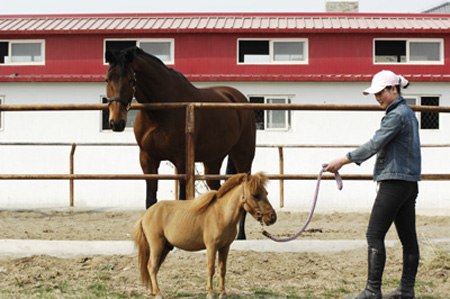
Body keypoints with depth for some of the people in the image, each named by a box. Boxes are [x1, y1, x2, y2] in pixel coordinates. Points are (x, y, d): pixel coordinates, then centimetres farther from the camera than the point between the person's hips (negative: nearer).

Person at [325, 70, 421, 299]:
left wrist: (343, 160, -16)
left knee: (374, 235, -9)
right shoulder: (408, 113, 17)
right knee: (408, 236, 10)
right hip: (409, 183, 10)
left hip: (395, 182, -10)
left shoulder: (397, 115, -13)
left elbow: (375, 145, -18)